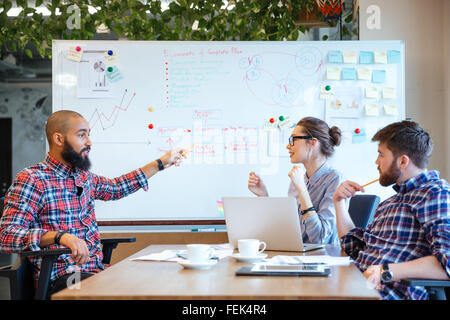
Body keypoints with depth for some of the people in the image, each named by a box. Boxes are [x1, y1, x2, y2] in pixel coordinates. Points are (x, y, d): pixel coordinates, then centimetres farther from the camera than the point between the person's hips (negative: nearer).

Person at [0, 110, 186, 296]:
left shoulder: (84, 177, 16)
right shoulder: (30, 180, -9)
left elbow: (116, 187, 36)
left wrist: (161, 163, 35)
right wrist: (60, 236, -33)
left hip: (96, 268, 8)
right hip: (61, 278, -8)